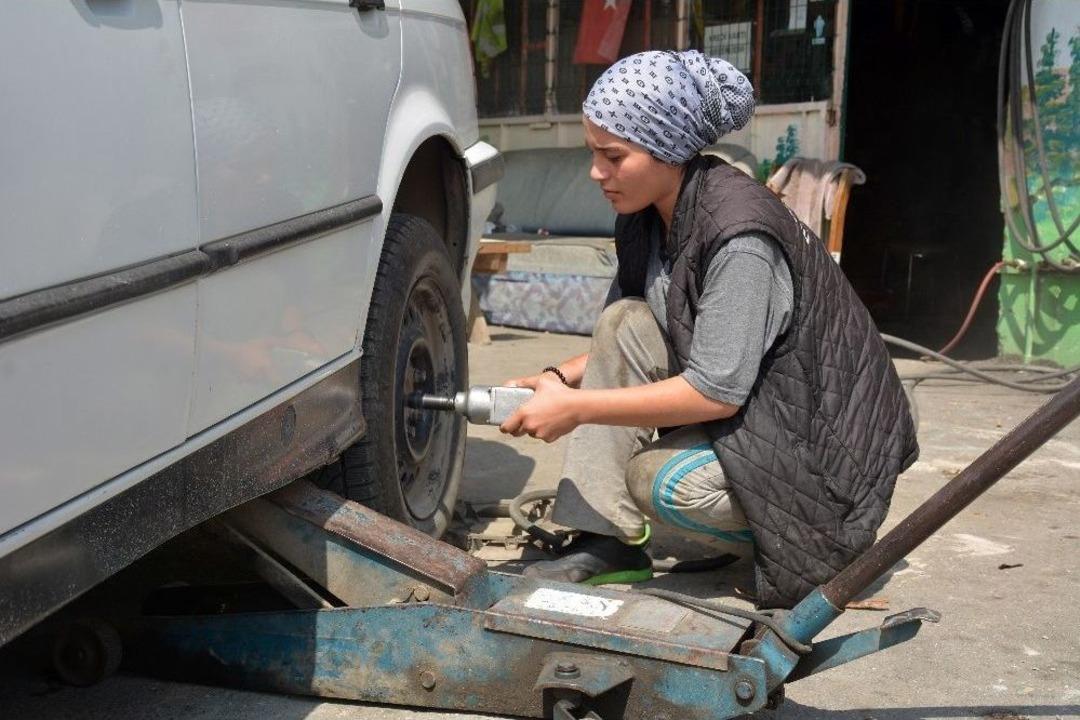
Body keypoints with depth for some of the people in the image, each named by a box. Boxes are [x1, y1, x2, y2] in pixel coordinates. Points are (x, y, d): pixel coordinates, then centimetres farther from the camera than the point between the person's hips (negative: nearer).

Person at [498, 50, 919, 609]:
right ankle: (605, 544, -11)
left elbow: (716, 391, -28)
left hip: (820, 439, -8)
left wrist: (577, 407, -26)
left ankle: (810, 536, 1)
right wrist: (558, 379, -10)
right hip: (743, 409, 8)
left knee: (662, 482, -29)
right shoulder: (649, 216, -1)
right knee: (623, 323, -10)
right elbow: (623, 344, 9)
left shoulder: (738, 232, -27)